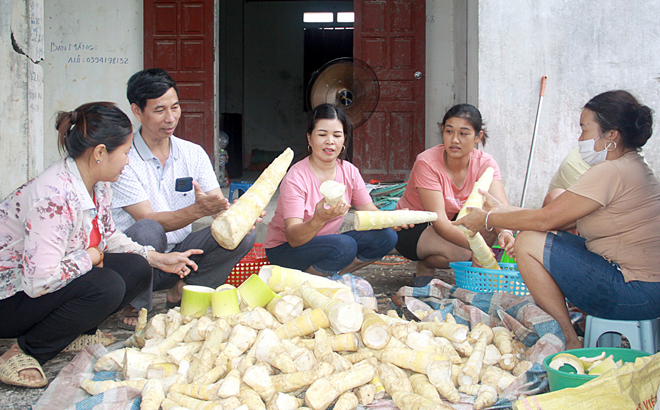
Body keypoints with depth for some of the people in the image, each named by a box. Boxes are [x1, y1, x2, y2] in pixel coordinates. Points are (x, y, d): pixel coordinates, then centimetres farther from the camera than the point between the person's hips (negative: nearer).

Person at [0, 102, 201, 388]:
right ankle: (24, 353, -13)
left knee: (137, 269, -3)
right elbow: (39, 281, -35)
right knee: (106, 287, -29)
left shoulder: (99, 186, -3)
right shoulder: (54, 197, -33)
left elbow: (108, 237, 14)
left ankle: (74, 333, 7)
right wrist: (89, 258, -19)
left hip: (41, 283, 9)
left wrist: (159, 259, 7)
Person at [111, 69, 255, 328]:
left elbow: (219, 206, -5)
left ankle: (182, 293, -2)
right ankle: (136, 306, -10)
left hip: (180, 253, 4)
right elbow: (147, 219, -22)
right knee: (148, 231, -37)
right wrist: (197, 210, -39)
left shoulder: (193, 154, 3)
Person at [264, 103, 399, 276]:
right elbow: (293, 237, -29)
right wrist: (319, 219, -50)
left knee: (386, 236, -12)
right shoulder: (296, 178, -21)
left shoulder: (349, 171, -3)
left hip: (325, 245, 6)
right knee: (345, 245, -33)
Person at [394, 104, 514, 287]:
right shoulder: (427, 163, -25)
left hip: (455, 224, 5)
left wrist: (505, 233, -49)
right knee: (461, 253, -33)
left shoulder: (485, 163, -12)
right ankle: (424, 266, -1)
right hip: (412, 229, -4)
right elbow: (439, 221, -32)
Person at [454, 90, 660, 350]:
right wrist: (500, 209, 11)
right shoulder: (633, 166, 13)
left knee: (530, 243, -12)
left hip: (636, 294, -10)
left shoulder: (611, 172, -19)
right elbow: (559, 218, 12)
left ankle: (569, 341, -3)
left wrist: (488, 218, -3)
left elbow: (545, 219, -16)